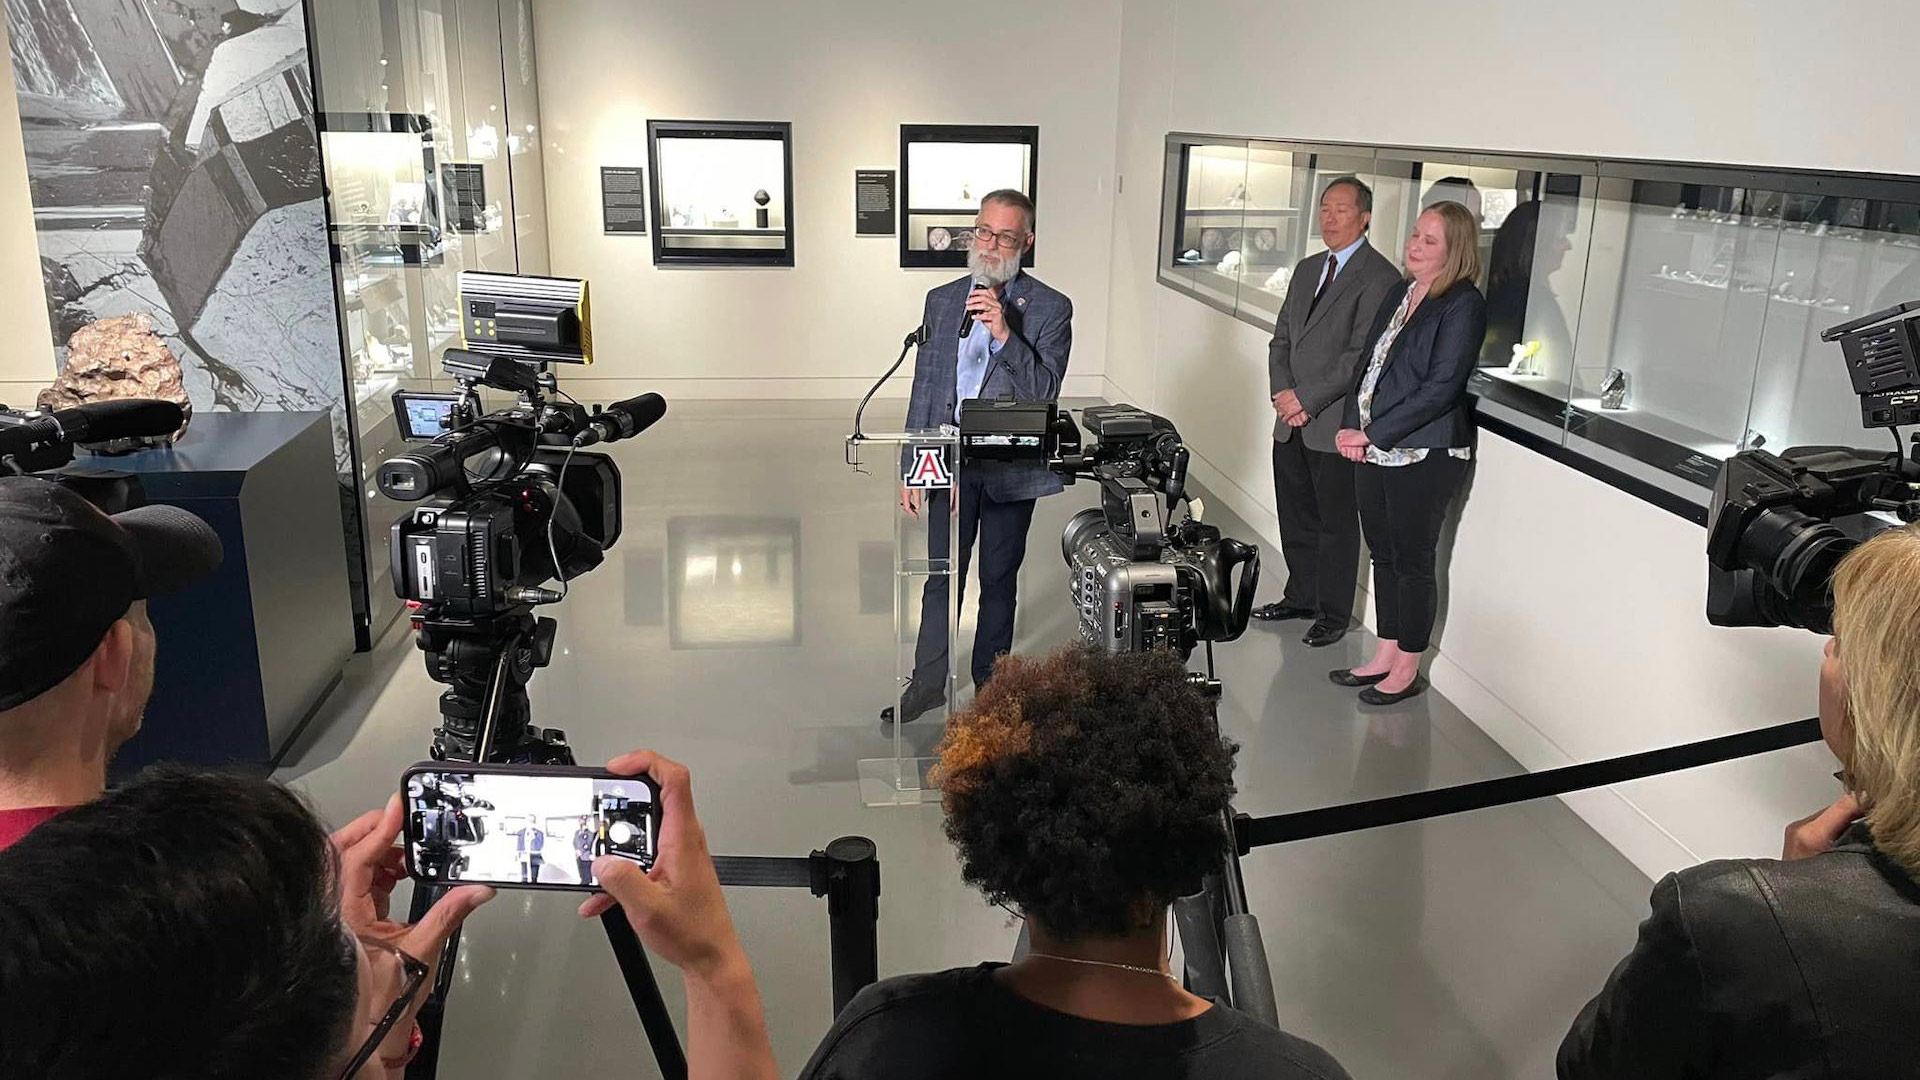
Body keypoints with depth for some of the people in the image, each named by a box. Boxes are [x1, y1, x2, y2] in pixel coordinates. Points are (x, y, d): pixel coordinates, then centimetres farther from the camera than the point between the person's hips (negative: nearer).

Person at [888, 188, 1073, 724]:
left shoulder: (1051, 308, -4)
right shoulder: (941, 301, 6)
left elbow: (1044, 391, -13)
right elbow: (923, 388, 8)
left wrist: (1005, 333, -25)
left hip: (1011, 468, -2)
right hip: (950, 464, 2)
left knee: (999, 579, 10)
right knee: (942, 576, 7)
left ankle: (989, 686, 25)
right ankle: (928, 683, 20)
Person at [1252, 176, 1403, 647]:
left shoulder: (1379, 277, -11)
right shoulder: (1307, 269, 15)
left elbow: (1361, 355, -17)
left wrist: (1306, 397, -16)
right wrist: (1282, 392, -2)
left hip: (1336, 425, -7)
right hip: (1291, 422, 7)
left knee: (1336, 524, 5)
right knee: (1295, 518, 16)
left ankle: (1333, 615, 17)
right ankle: (1300, 596, 32)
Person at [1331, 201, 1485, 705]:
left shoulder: (1463, 305, -12)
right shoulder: (1399, 292, 11)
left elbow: (1440, 388, -18)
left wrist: (1374, 434, -17)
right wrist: (1352, 427, -2)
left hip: (1425, 455, -7)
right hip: (1374, 449, 8)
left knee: (1413, 562, 4)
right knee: (1384, 555, 15)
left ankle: (1407, 668, 18)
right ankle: (1385, 656, 28)